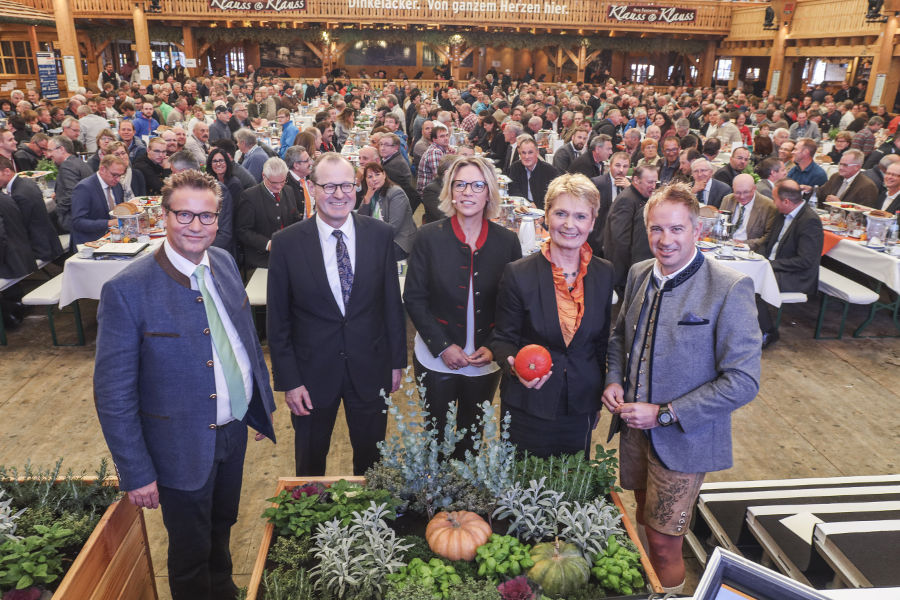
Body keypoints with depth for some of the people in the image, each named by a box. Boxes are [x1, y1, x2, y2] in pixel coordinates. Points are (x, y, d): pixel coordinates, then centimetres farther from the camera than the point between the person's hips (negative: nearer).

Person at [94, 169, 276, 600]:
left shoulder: (224, 262, -2)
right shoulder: (128, 289, -21)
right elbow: (113, 394, -17)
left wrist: (262, 401, 12)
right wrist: (136, 474, -14)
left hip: (235, 430, 6)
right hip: (184, 447, -6)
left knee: (222, 527, 28)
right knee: (191, 552, 17)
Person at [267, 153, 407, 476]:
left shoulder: (380, 234, -5)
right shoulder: (287, 243, -10)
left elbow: (392, 302, 2)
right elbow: (278, 320, -5)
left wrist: (397, 361, 4)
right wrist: (288, 380, -6)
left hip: (370, 368, 1)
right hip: (312, 372, -1)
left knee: (371, 459, 19)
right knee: (310, 463, 20)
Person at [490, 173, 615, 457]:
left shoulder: (605, 274, -1)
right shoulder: (518, 274, -11)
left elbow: (602, 342, 9)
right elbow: (502, 339, -4)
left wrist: (596, 401, 12)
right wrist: (515, 365, -25)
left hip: (581, 410, 3)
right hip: (529, 409, -2)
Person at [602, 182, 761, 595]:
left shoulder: (730, 288, -19)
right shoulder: (639, 274, 0)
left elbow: (743, 381, -19)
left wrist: (665, 414, -20)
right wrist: (613, 381, -3)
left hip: (682, 438, -5)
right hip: (634, 427, 6)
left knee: (664, 543, 6)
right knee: (645, 523, 24)